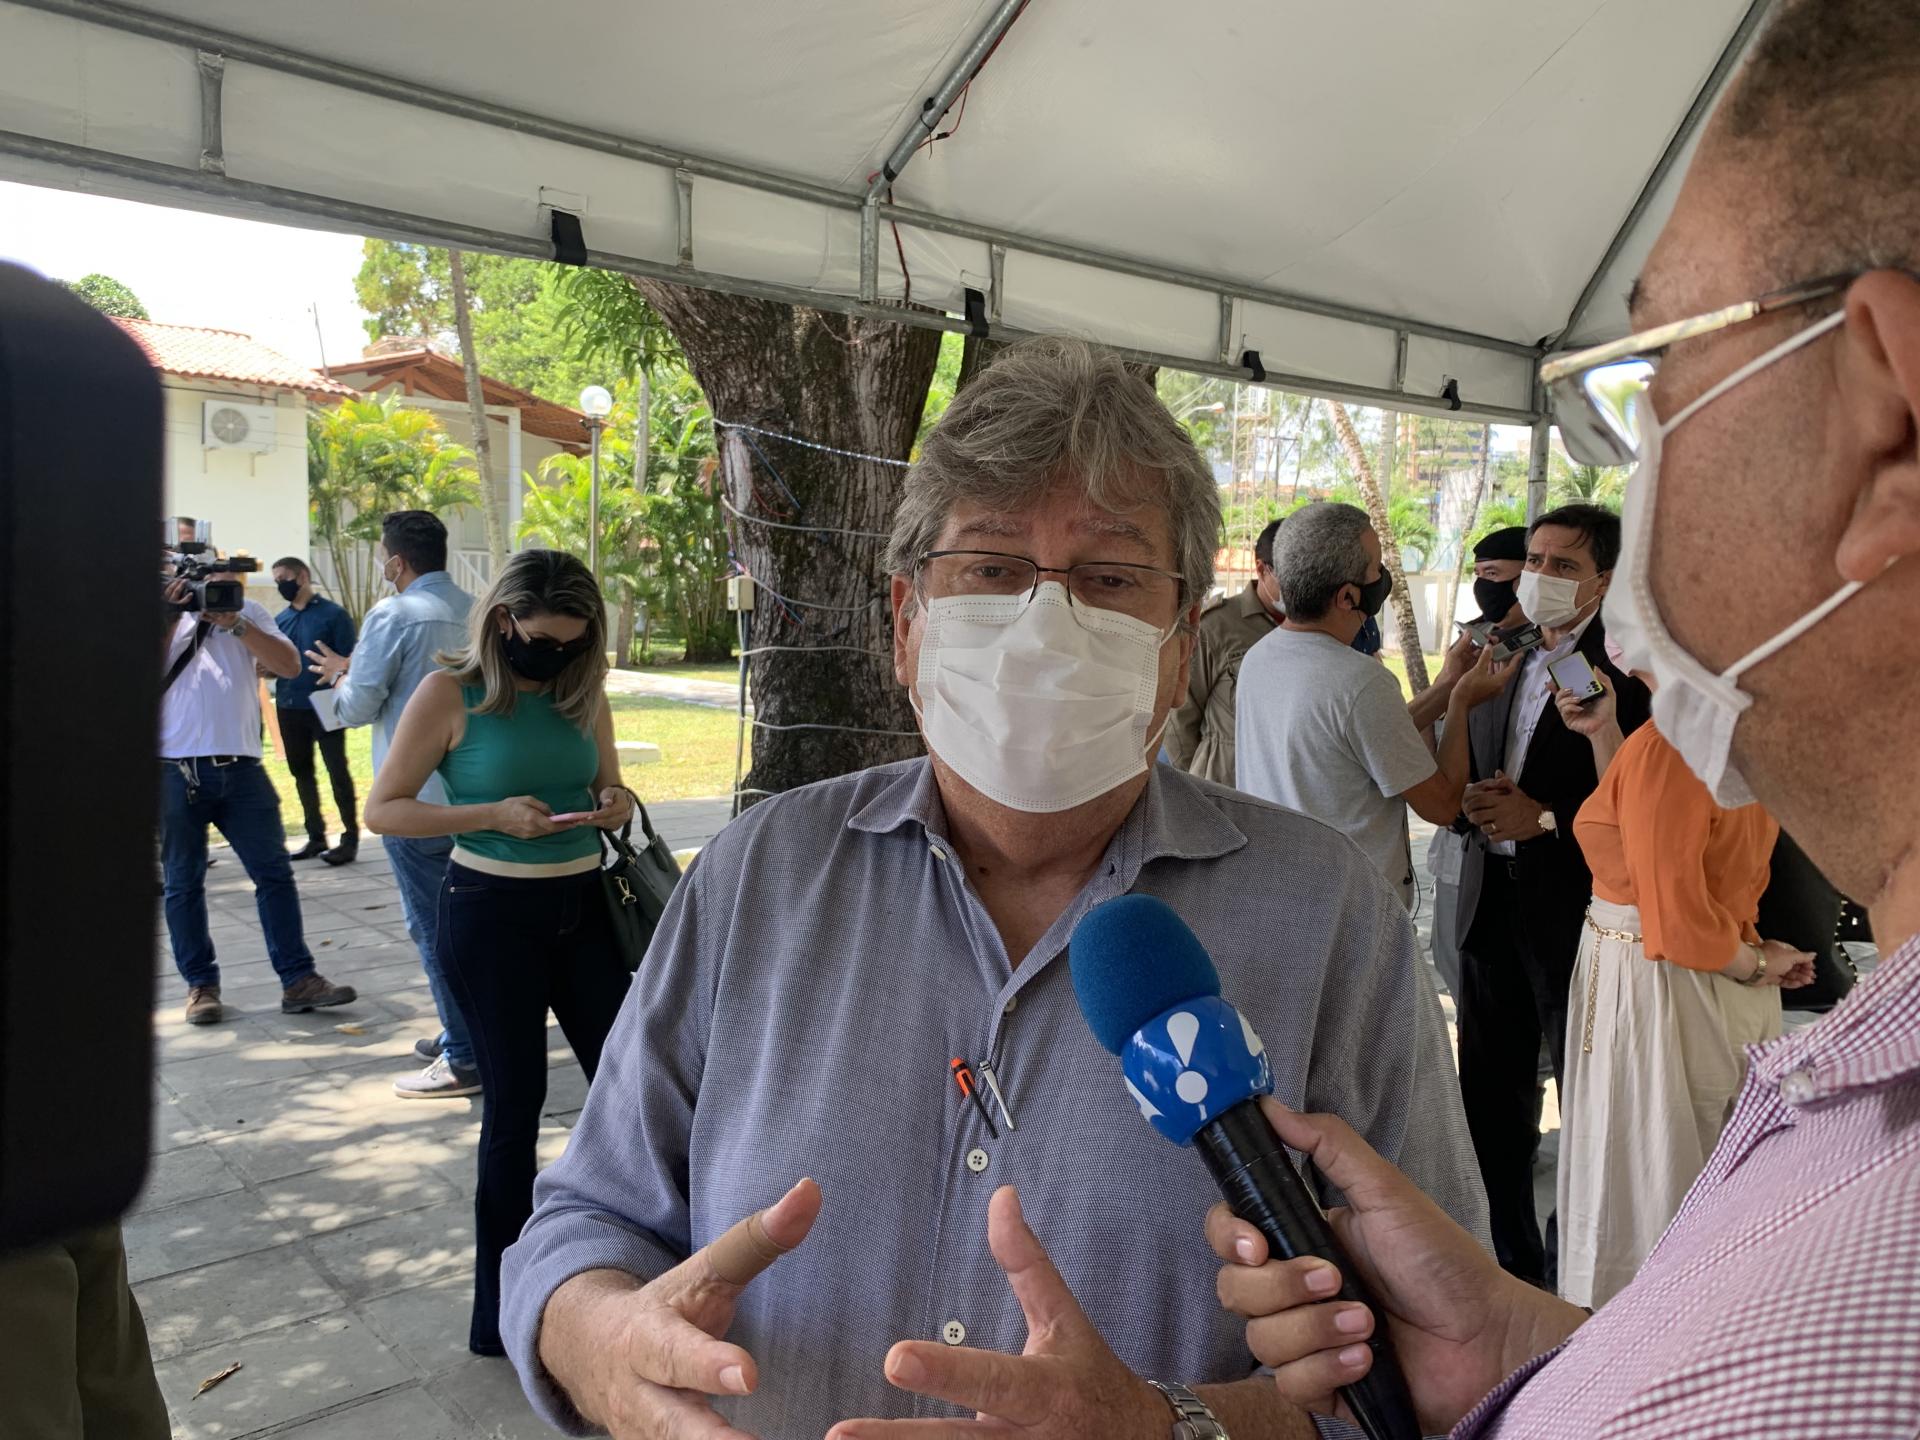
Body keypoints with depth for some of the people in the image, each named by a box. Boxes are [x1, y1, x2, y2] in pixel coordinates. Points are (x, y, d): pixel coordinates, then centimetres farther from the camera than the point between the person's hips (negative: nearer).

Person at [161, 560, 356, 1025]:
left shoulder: (247, 611, 11)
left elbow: (289, 665, -2)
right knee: (183, 882, 7)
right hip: (176, 770, -1)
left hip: (241, 766, 1)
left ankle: (298, 980, 6)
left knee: (274, 872, 1)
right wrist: (169, 617, -11)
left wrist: (234, 622, -11)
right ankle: (200, 983, 18)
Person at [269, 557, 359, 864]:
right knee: (302, 774, 11)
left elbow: (349, 661, -7)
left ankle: (350, 838, 2)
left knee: (338, 772, -4)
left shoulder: (333, 614, -5)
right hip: (289, 709, 6)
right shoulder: (280, 619, 11)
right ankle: (316, 836, 20)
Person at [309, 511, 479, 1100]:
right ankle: (464, 1035, 29)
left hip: (416, 798, -7)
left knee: (433, 928, 0)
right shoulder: (476, 612, 7)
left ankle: (463, 1060, 5)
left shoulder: (393, 616, -14)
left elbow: (358, 707, -10)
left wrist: (339, 674, 12)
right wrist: (358, 669, 22)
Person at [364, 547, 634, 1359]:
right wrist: (494, 815, -21)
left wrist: (615, 804, -8)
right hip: (491, 912, -4)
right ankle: (501, 1312, 23)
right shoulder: (451, 694, -9)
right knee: (515, 1100, 5)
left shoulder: (584, 691, 4)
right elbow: (382, 809, -8)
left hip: (582, 905, 4)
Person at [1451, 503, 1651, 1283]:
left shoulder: (1628, 669, -12)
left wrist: (1544, 818, -18)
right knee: (1490, 1095, 16)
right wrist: (1478, 801, -3)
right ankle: (1509, 1256, 34)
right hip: (1491, 899, 7)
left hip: (1571, 908, -7)